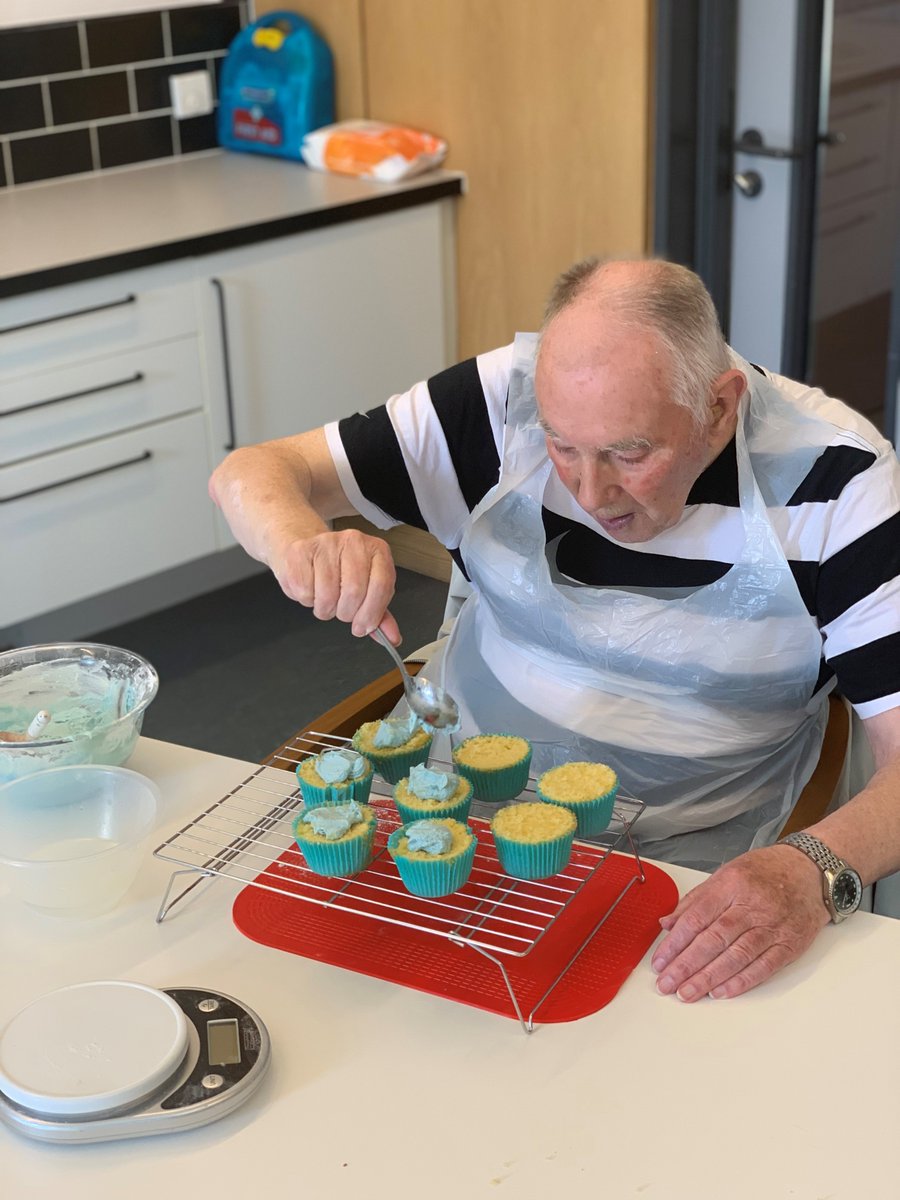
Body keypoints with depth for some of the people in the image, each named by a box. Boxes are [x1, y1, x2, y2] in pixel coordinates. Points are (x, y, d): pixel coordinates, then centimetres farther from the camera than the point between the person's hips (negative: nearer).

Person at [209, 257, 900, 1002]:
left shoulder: (835, 482, -17)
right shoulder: (507, 400, -12)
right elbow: (250, 474, -9)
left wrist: (816, 870, -39)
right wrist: (300, 540, -33)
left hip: (673, 870, 1)